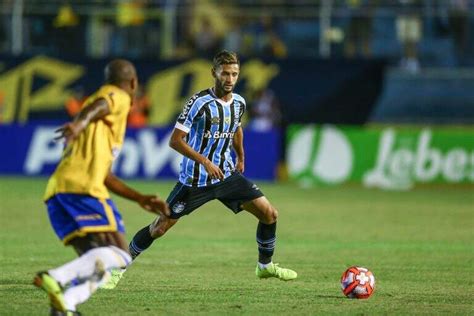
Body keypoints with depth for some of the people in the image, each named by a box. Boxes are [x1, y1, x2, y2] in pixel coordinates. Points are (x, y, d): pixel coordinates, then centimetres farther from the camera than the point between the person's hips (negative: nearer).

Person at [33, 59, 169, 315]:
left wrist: (140, 199, 41)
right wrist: (81, 122, -40)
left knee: (98, 265, 10)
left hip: (57, 191, 9)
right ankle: (56, 278, -33)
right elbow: (97, 106, -18)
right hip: (81, 188, -9)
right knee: (119, 255, -15)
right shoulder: (118, 97, 9)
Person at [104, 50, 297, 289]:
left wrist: (241, 158, 26)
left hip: (227, 175, 6)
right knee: (160, 227, -5)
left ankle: (265, 266, 20)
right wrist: (205, 162, -24)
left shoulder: (238, 103, 3)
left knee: (270, 214, -1)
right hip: (194, 179, -6)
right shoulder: (200, 102, -17)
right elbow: (175, 140, -18)